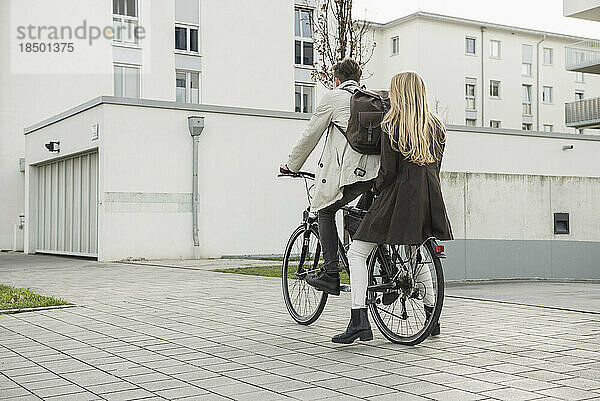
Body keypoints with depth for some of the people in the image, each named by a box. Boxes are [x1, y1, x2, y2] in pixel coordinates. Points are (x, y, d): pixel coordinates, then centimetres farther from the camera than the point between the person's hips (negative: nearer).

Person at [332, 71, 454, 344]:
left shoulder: (392, 126, -7)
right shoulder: (436, 126, 10)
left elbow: (388, 171, -11)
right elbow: (435, 166, 13)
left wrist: (376, 189, 7)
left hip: (399, 195, -7)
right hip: (429, 200, 7)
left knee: (357, 253, -2)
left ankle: (359, 322, -11)